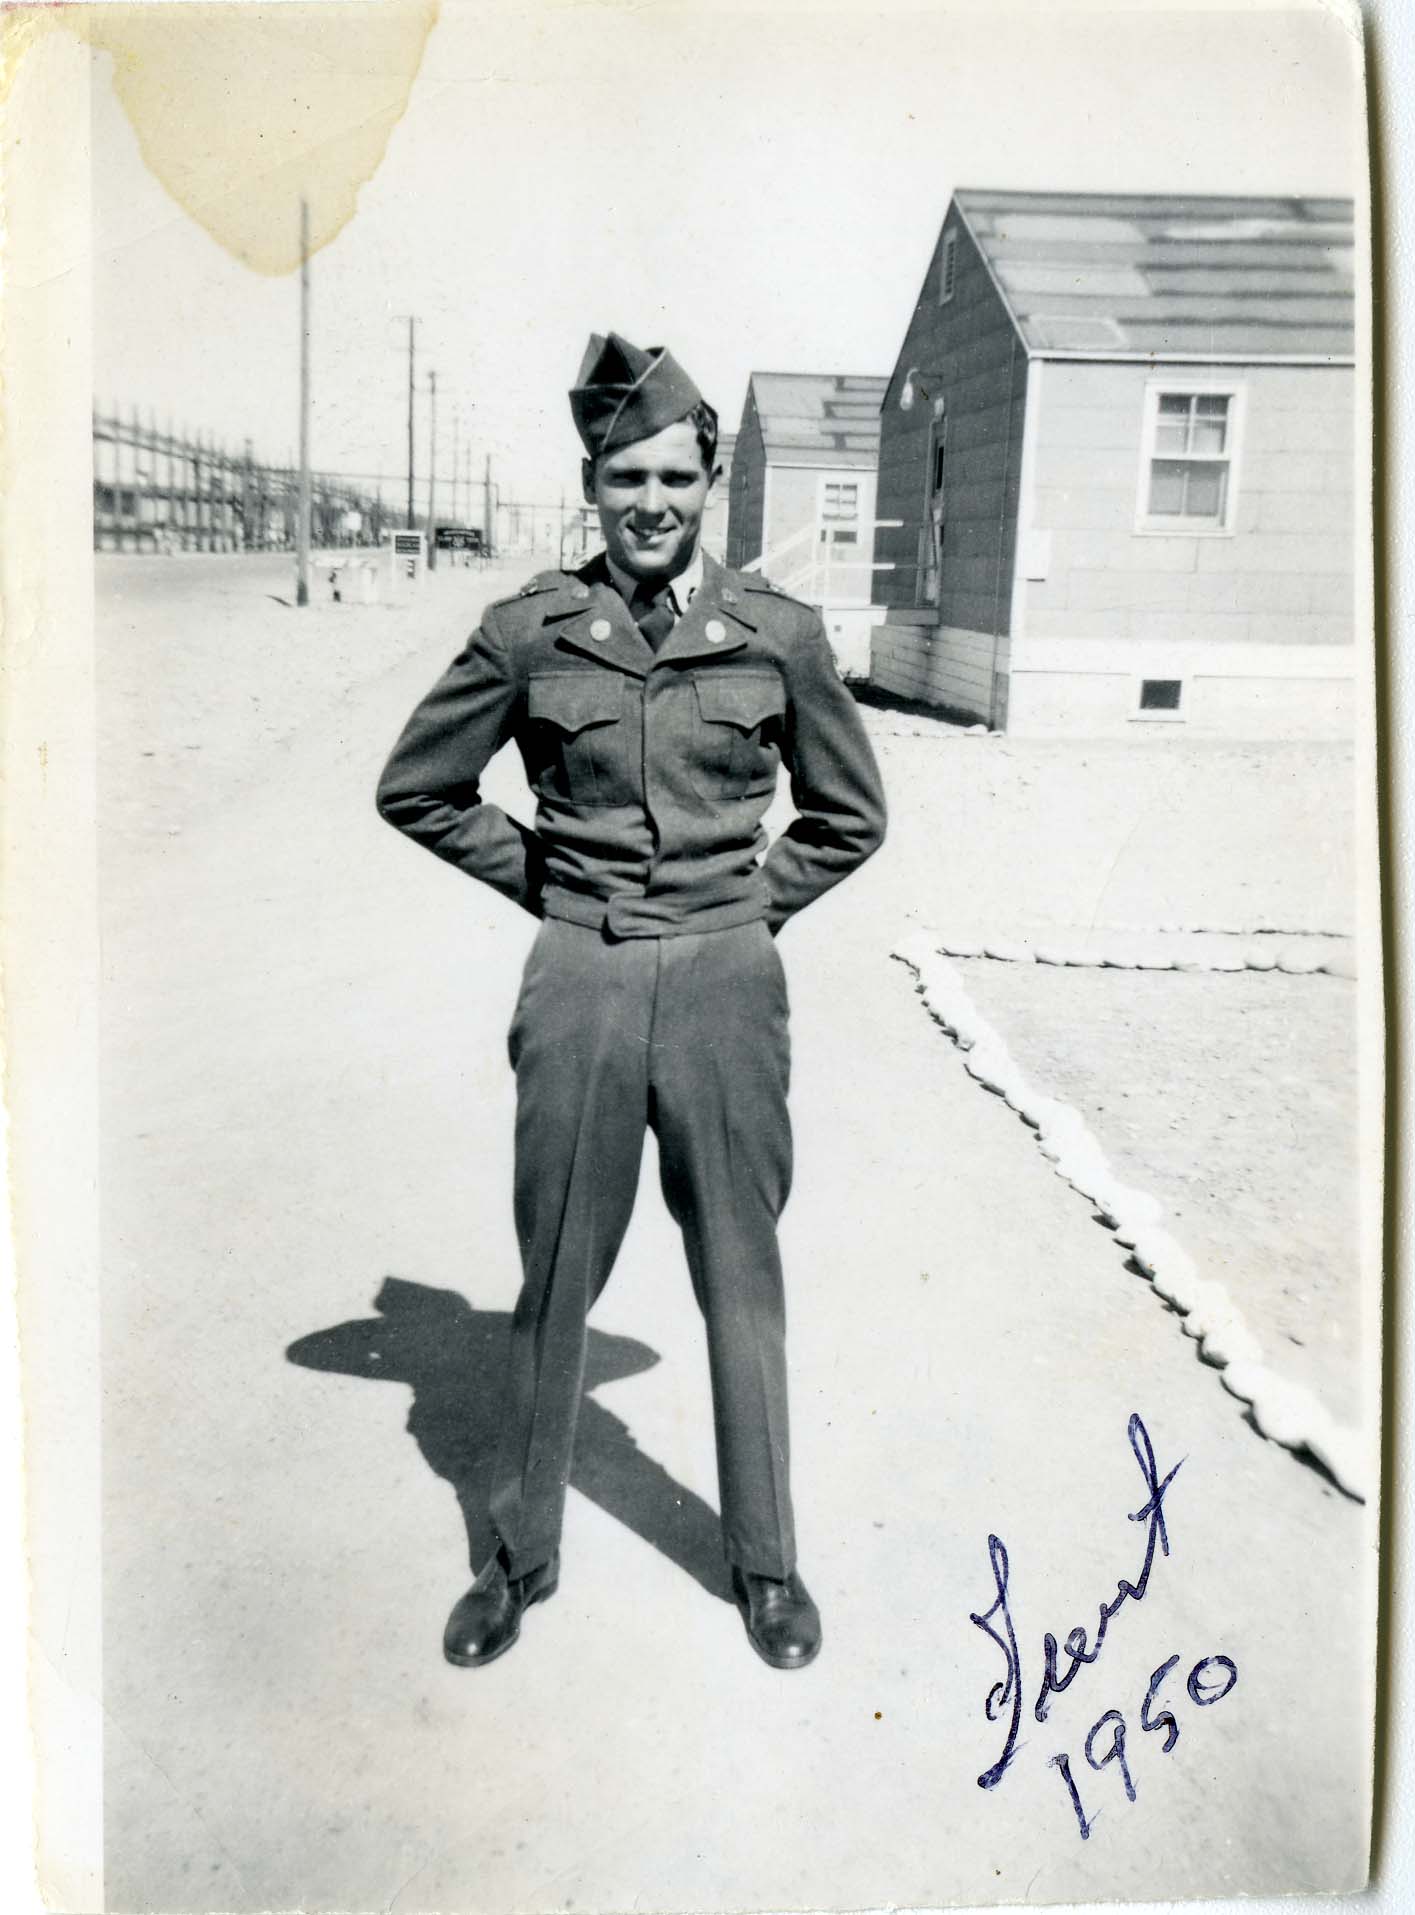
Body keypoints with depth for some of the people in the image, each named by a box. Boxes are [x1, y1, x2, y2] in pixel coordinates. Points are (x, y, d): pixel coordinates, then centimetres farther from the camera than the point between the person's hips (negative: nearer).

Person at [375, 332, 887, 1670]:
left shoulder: (778, 633, 0)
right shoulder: (529, 632, 0)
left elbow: (849, 816, 12)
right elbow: (416, 789, 10)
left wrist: (751, 905, 3)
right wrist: (546, 885, 4)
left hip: (727, 983, 0)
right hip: (579, 983, 0)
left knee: (742, 1283, 10)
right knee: (553, 1284, 11)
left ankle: (766, 1561, 29)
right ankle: (523, 1556, 31)